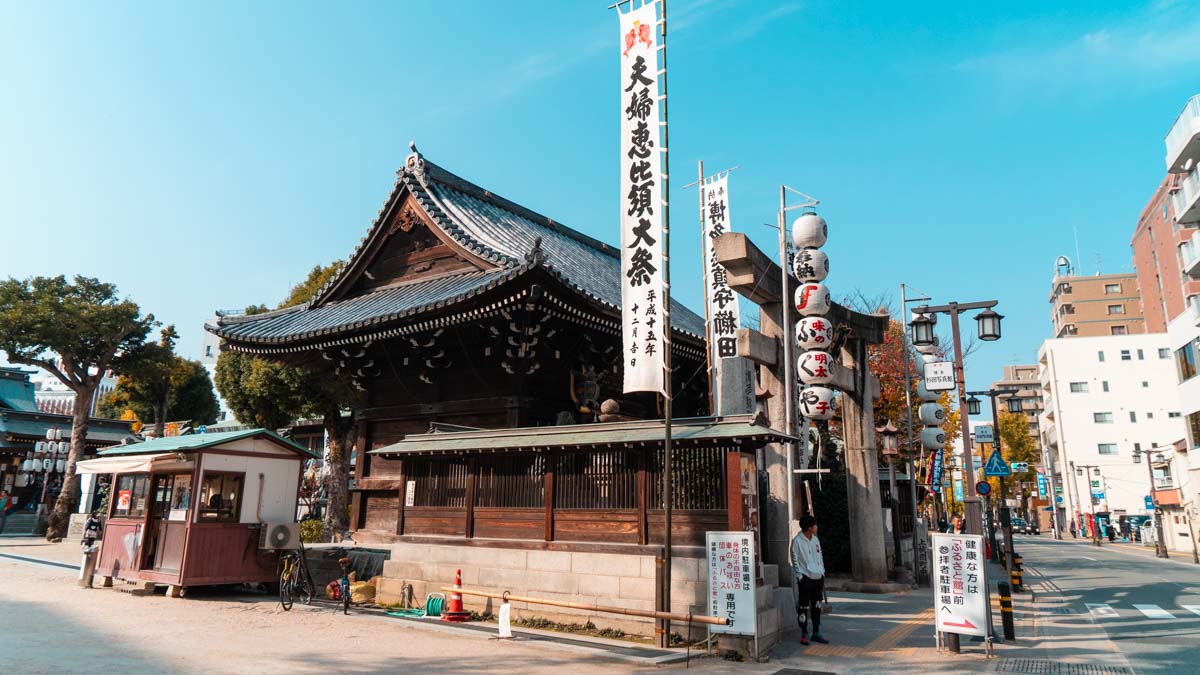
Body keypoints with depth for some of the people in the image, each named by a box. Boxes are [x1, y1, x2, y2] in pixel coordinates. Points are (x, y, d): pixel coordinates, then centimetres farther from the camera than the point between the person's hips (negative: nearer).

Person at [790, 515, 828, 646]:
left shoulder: (815, 540, 11)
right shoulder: (797, 541, -10)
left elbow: (820, 557, 17)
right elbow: (795, 560, -9)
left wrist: (822, 572, 11)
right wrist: (800, 576, -12)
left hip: (818, 578, 7)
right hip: (805, 579, -7)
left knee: (817, 607, 12)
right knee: (803, 607, -2)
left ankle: (816, 633, 21)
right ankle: (804, 635, 7)